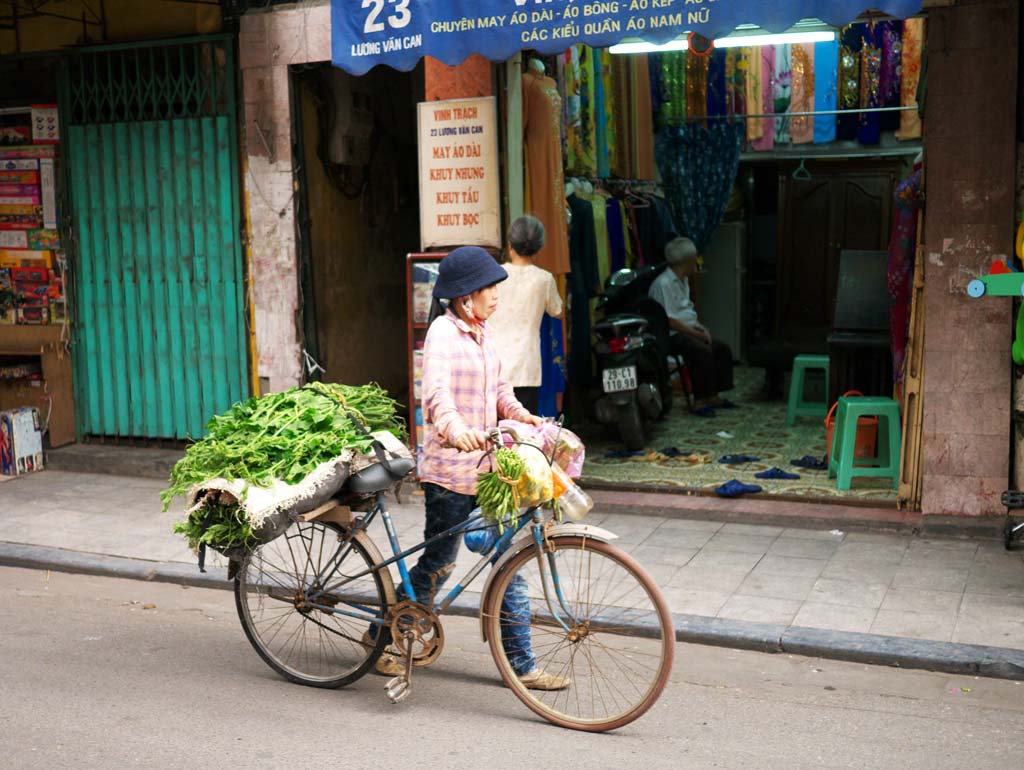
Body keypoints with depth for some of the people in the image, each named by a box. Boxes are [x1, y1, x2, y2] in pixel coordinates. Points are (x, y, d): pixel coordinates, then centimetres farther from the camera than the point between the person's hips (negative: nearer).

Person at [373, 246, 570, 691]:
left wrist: (520, 415, -2)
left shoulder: (482, 334, 13)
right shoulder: (444, 332, -13)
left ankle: (521, 664, 14)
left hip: (486, 468, 8)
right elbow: (436, 392, -29)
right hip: (449, 471, -8)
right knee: (438, 564, 3)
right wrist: (455, 429, -48)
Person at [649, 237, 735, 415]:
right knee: (703, 352, -30)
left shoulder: (683, 280, 16)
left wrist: (702, 329, 4)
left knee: (723, 349, -3)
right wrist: (698, 334, -17)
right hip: (672, 335, -10)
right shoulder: (663, 284, -16)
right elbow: (670, 321, -20)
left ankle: (713, 396, -1)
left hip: (690, 330, 10)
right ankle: (699, 401, -25)